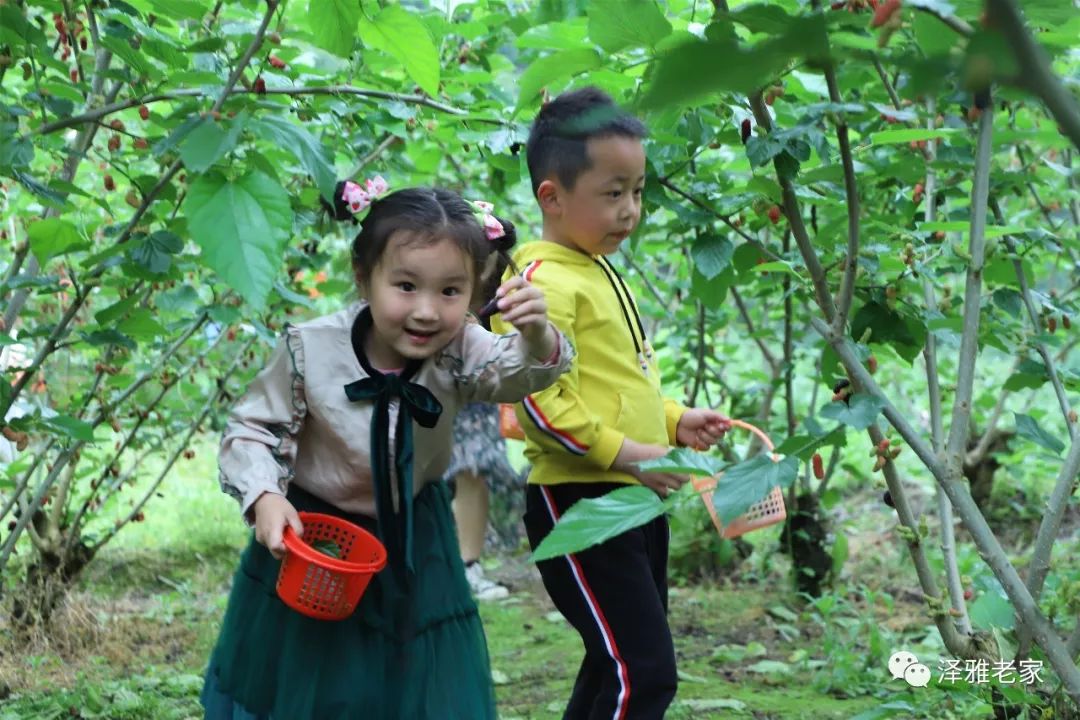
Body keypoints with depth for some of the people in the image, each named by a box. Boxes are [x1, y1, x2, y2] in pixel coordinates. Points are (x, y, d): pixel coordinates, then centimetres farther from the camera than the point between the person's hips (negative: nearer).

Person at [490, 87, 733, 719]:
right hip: (579, 503, -10)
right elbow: (539, 398, -23)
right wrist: (625, 453, -22)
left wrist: (673, 420, 11)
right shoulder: (545, 281, -15)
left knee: (617, 667, 18)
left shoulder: (602, 273, 15)